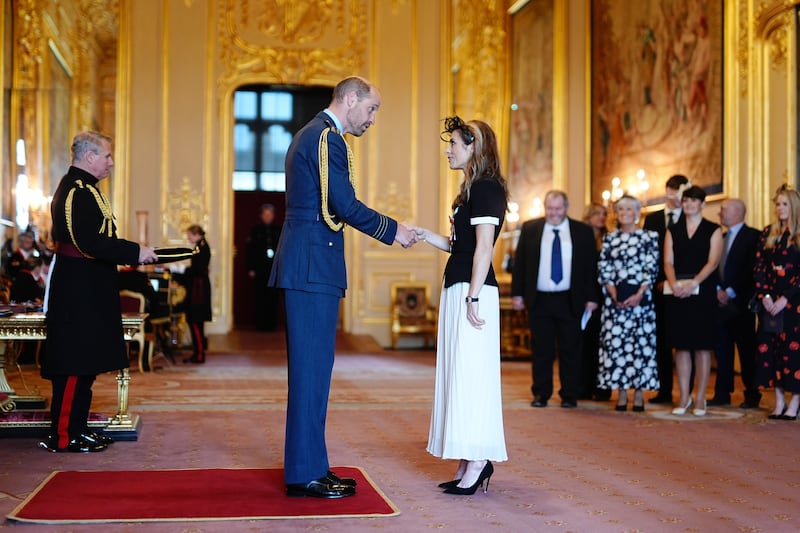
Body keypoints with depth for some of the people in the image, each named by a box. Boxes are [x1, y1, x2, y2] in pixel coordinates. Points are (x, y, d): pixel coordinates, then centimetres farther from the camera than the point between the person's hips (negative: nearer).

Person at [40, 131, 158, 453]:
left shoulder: (78, 188, 17)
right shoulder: (79, 191, -16)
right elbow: (89, 244, -25)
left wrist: (131, 254, 14)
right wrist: (135, 252, -20)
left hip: (86, 293, 11)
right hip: (79, 294, -11)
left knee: (84, 364, 14)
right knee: (75, 365, -6)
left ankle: (76, 428, 21)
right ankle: (63, 437, 0)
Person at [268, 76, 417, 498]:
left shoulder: (310, 134, 22)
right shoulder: (327, 138, -11)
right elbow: (345, 205, -17)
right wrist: (393, 230, -5)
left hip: (304, 265, 11)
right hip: (313, 266, -11)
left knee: (310, 367, 12)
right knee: (313, 367, -7)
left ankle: (307, 464, 18)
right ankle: (305, 474, -2)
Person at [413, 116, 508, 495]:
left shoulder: (485, 188, -11)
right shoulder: (474, 188, 19)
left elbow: (484, 247, -17)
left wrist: (474, 297, -20)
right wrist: (425, 235, 13)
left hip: (473, 291, -10)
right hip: (458, 290, 10)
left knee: (471, 374, -8)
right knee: (460, 374, 10)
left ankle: (477, 462, -3)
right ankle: (469, 464, 15)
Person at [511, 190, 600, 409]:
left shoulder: (583, 232, 5)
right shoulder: (530, 229, 7)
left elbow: (591, 266, 5)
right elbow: (519, 263, 7)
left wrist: (591, 298, -1)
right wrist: (517, 294, 1)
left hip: (570, 301, 0)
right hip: (539, 300, 1)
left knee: (570, 350, 4)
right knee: (541, 351, 6)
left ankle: (569, 395, 14)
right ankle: (541, 394, 14)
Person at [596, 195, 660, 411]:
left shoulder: (649, 236, 3)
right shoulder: (609, 238, 12)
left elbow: (652, 268, -3)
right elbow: (603, 269, 6)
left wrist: (639, 294, -13)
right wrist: (614, 295, -7)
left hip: (641, 298, -2)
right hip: (615, 300, 2)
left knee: (641, 342, -2)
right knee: (615, 343, -1)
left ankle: (639, 394, 3)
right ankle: (621, 394, 6)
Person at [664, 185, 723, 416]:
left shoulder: (713, 230, 5)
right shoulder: (672, 231, 13)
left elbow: (712, 262, -6)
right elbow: (668, 261, 5)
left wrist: (693, 283, -20)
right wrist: (674, 283, -15)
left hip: (702, 292, -2)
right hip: (677, 293, 3)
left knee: (702, 346, 0)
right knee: (681, 346, 3)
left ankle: (700, 399, 5)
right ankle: (684, 398, 9)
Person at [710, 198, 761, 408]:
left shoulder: (752, 236, -5)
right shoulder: (721, 238, 18)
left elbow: (752, 270, -13)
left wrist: (731, 292, -13)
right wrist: (718, 290, -1)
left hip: (740, 302, -7)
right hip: (721, 302, 7)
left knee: (747, 350, -1)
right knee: (721, 349, 7)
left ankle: (752, 395, 7)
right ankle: (722, 393, 13)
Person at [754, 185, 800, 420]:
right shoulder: (768, 234, 11)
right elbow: (759, 267, 8)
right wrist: (764, 296, -4)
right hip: (769, 301, 5)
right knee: (769, 348, 3)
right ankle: (779, 401, 10)